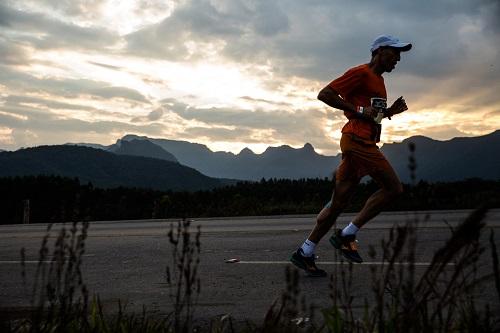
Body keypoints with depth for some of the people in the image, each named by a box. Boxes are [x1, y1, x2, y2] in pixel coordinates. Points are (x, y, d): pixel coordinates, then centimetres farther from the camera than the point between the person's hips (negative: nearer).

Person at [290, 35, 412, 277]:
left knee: (338, 202, 6)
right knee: (393, 188, -7)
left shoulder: (378, 80, 24)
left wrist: (390, 112, 15)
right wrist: (358, 110, -15)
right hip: (357, 140, -10)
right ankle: (347, 235, -6)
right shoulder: (360, 73, -6)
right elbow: (325, 94, -13)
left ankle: (305, 253, 9)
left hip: (362, 143, 10)